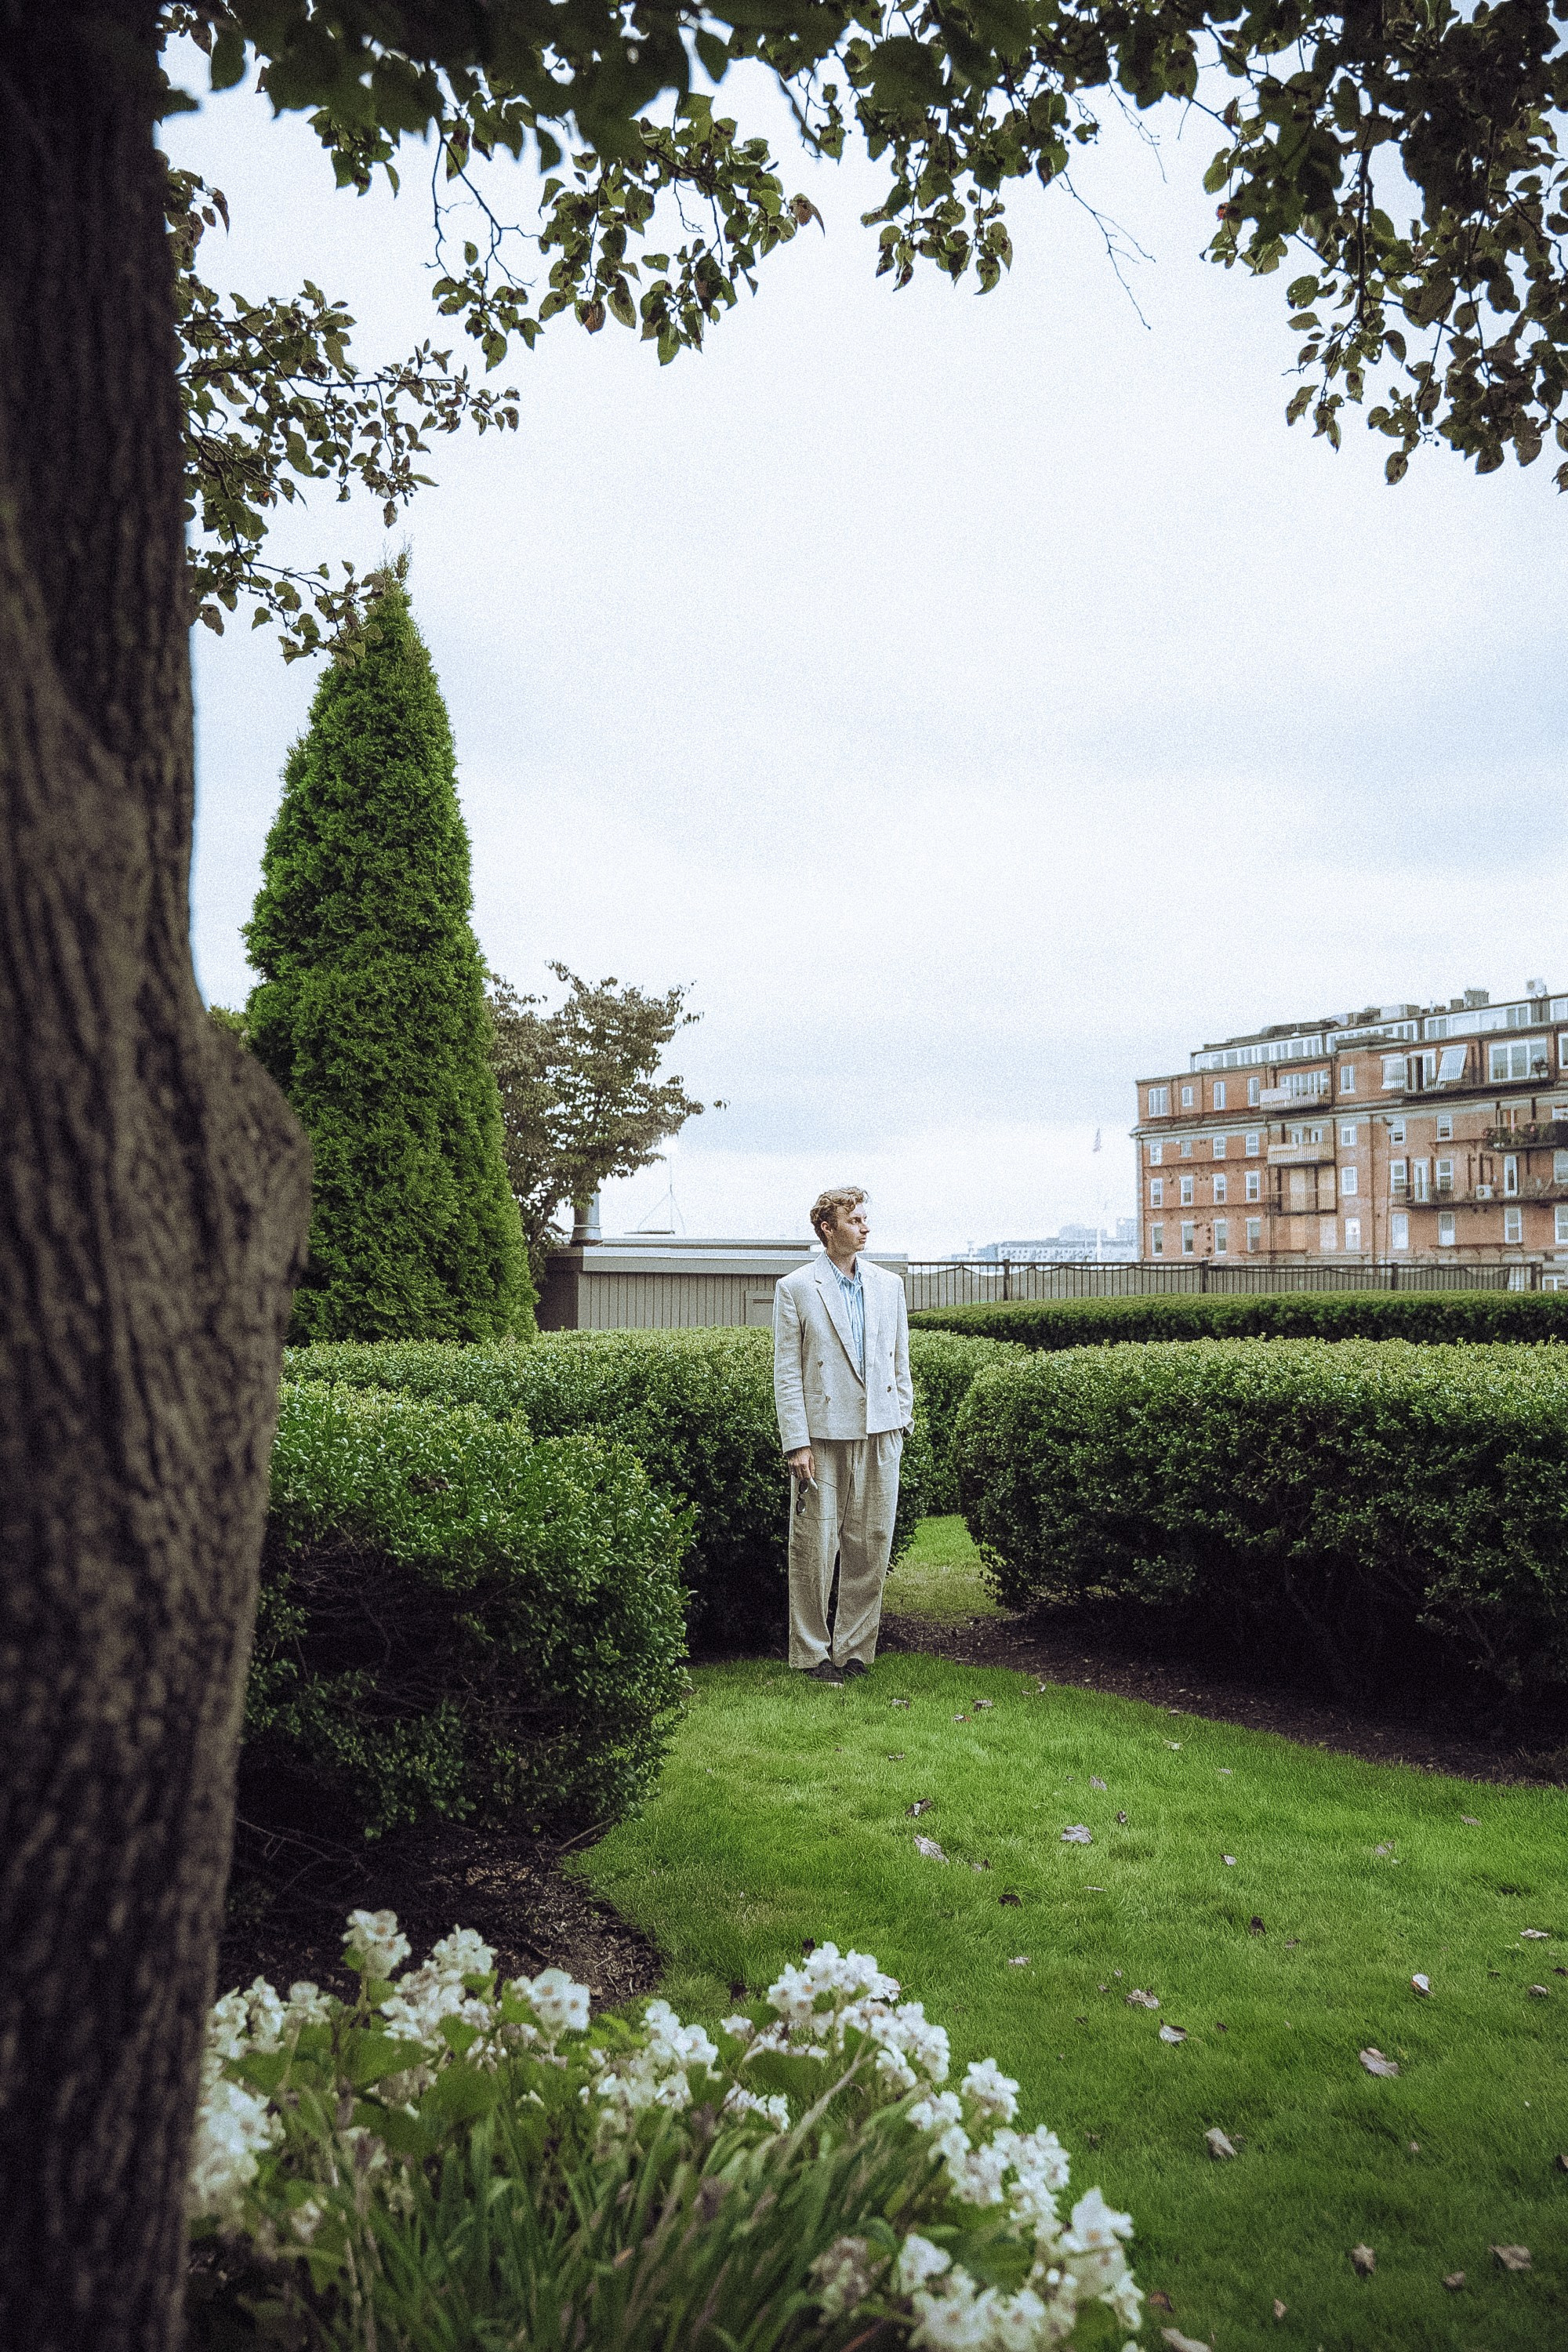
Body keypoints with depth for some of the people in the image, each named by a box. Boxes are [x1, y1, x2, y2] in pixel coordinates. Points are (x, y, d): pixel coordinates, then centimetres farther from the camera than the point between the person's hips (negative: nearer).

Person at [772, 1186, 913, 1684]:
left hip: (881, 1433, 4)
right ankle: (812, 1653, 13)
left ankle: (854, 1648, 19)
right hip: (824, 1435, -4)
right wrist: (796, 1443, -10)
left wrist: (903, 1418, 11)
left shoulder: (888, 1285, 12)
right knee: (815, 1547, 0)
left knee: (872, 1545, 6)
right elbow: (787, 1373, -4)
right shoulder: (795, 1289, -1)